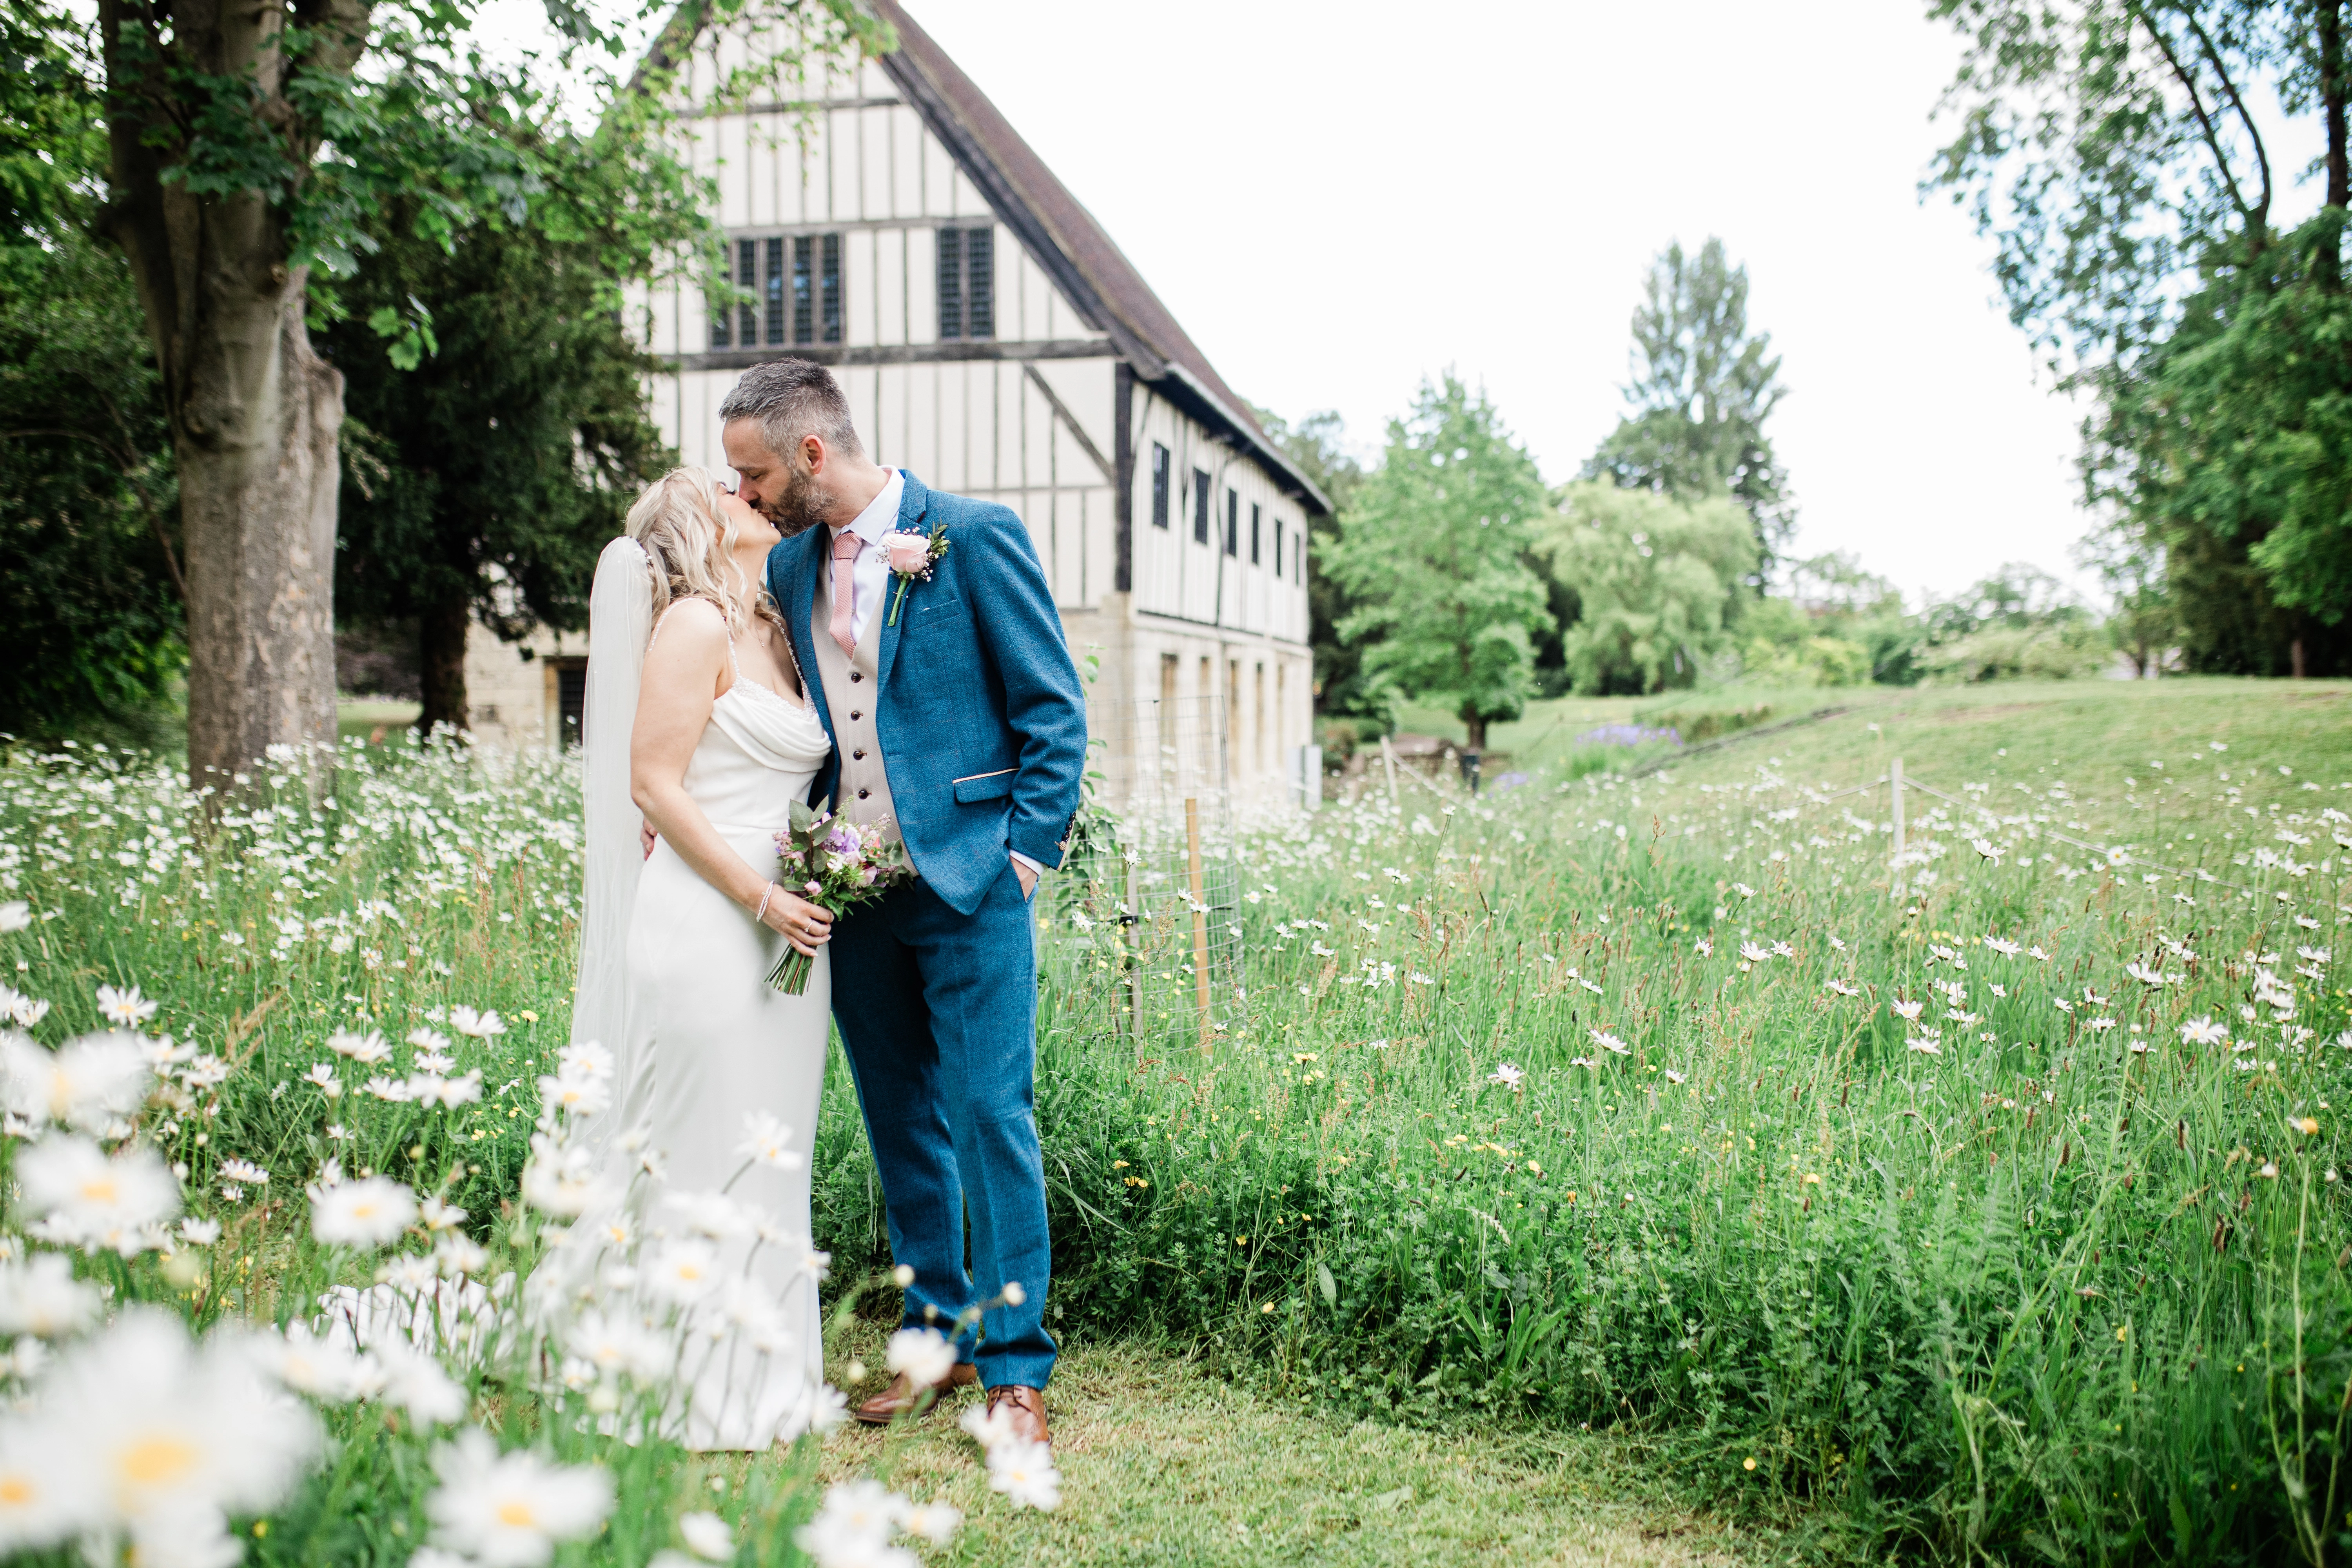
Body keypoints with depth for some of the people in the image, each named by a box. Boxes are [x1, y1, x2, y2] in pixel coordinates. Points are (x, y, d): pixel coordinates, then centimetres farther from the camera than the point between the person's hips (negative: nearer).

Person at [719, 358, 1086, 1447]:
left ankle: (1016, 1369, 6)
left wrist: (1027, 854, -11)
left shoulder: (975, 537, -7)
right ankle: (938, 1337, 25)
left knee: (990, 1117, -5)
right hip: (851, 888, 6)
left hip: (965, 879, -6)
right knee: (902, 1128, 12)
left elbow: (1053, 710, -6)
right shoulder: (789, 568, 11)